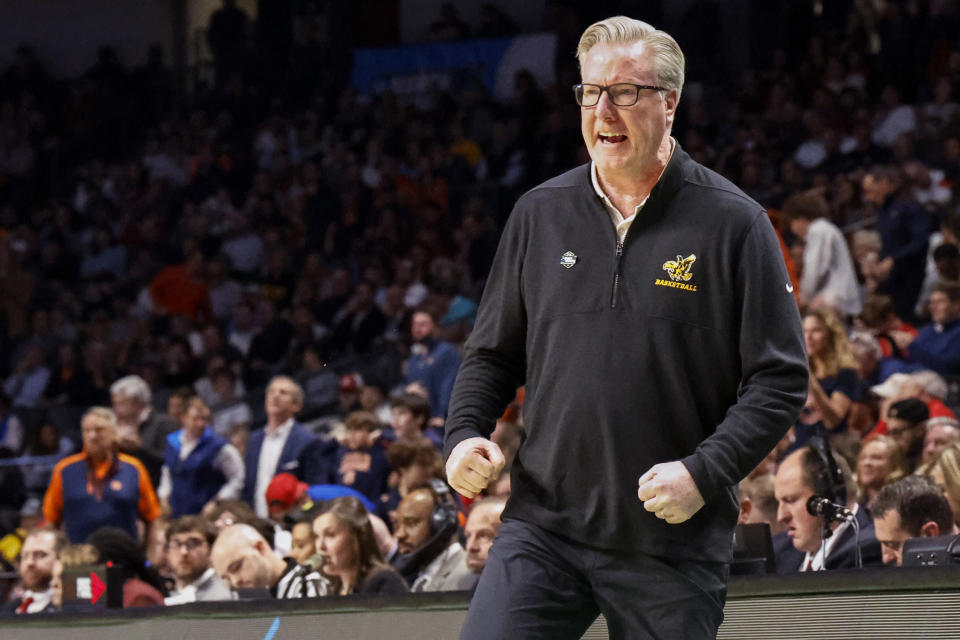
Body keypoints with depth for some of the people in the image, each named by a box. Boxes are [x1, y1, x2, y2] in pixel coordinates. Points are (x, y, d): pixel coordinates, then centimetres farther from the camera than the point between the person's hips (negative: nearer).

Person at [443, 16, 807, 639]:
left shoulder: (734, 224, -3)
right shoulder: (540, 213, 9)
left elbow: (780, 379, -4)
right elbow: (493, 352, 19)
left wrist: (705, 472, -16)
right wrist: (466, 433, 1)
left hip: (675, 543, -3)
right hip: (543, 524, 3)